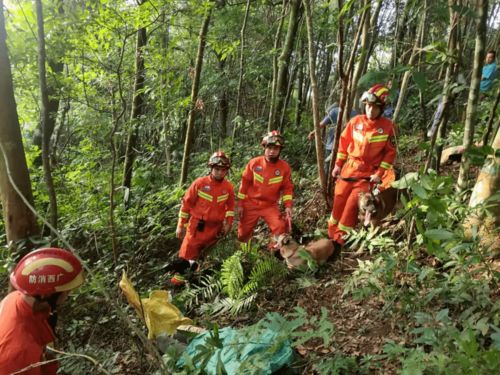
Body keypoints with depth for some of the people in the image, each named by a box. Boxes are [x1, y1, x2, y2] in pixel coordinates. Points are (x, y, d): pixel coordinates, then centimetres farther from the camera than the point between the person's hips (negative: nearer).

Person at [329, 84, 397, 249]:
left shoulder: (387, 126, -8)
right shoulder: (355, 121, -2)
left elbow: (390, 152, -4)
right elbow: (344, 143, 7)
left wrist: (379, 173, -10)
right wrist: (338, 165, 5)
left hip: (368, 173, -3)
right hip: (349, 168, 3)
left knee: (352, 205, -9)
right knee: (338, 202, 7)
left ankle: (339, 241, 2)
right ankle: (331, 234, 22)